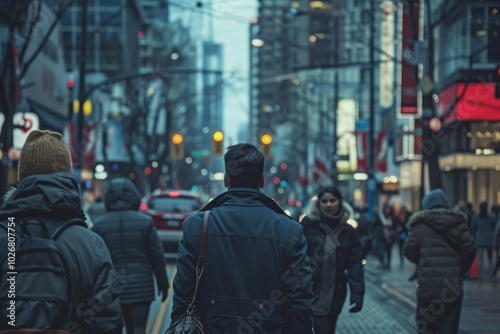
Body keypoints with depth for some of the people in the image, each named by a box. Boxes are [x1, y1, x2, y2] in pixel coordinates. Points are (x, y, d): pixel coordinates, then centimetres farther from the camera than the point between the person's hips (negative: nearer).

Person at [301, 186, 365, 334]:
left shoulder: (348, 231, 5)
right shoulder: (308, 225, -5)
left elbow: (355, 264, 0)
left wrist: (357, 292, -11)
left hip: (335, 296, 4)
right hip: (312, 295, -4)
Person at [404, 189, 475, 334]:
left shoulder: (419, 225, 0)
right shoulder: (459, 223, 5)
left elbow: (409, 251, -2)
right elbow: (469, 249, -2)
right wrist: (460, 270, 11)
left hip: (428, 285, -2)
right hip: (453, 286, 2)